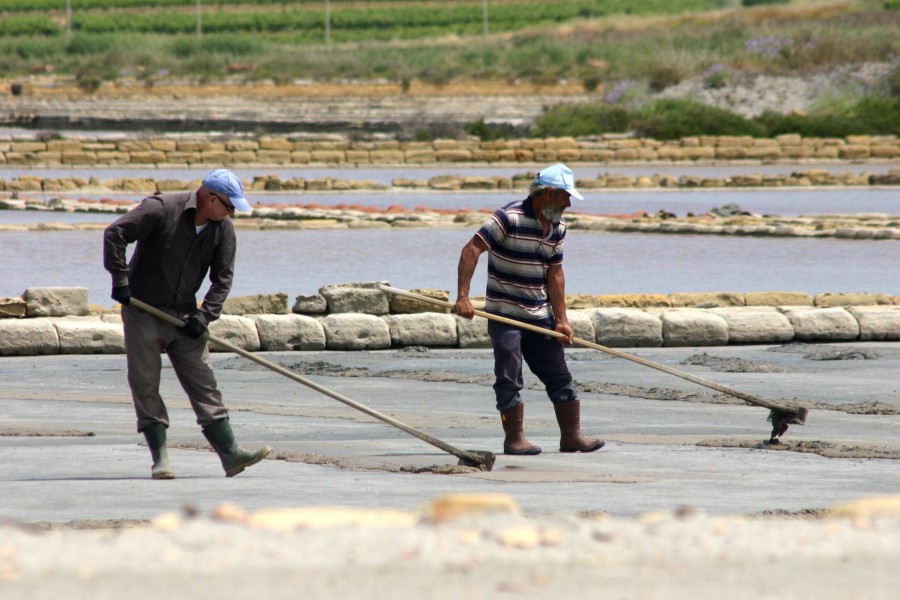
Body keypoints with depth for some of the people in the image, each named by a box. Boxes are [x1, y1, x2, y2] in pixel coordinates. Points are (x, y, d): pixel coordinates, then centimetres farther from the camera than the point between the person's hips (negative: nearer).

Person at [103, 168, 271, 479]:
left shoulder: (223, 229, -1)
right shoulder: (162, 209, -17)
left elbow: (223, 278, 3)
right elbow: (115, 234, -17)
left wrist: (204, 316, -9)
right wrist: (120, 280, -20)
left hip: (183, 315, 4)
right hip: (142, 311, -4)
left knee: (204, 384, -1)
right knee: (145, 385, -5)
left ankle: (230, 453, -5)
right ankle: (160, 457, -2)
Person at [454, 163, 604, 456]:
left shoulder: (557, 227, 6)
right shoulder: (510, 218, -16)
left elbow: (554, 274, 10)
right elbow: (471, 250, -20)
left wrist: (561, 320, 5)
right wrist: (463, 297, -27)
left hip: (540, 316, 7)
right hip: (505, 314, -7)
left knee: (560, 376, 8)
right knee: (509, 379, -6)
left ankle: (572, 435, 14)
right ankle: (514, 439, 0)